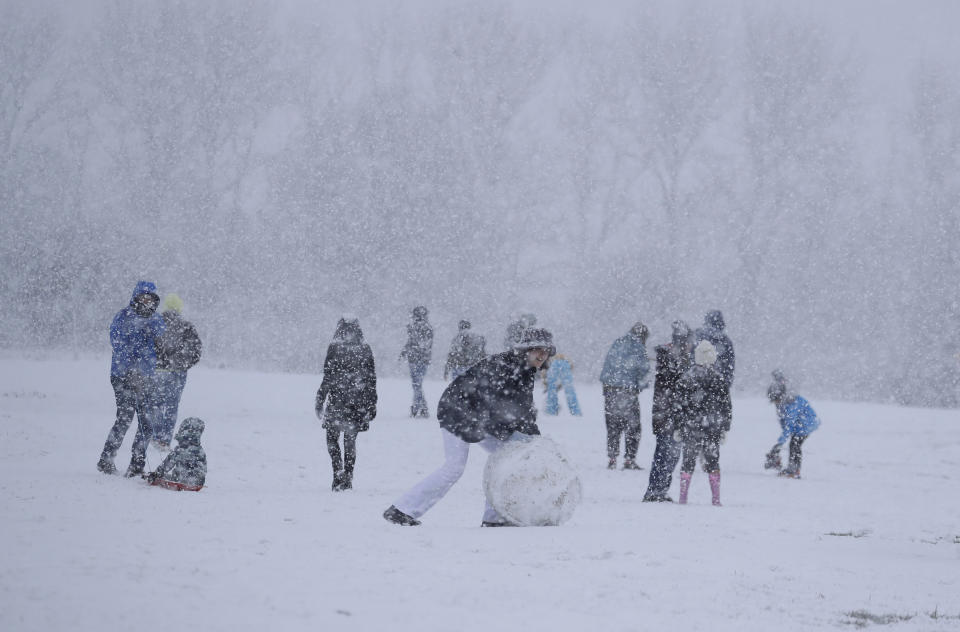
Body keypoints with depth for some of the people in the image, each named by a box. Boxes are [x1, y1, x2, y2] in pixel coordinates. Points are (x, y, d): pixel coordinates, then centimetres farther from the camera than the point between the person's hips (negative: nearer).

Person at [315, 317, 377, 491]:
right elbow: (372, 378, 7)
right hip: (359, 402, 3)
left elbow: (328, 377, -8)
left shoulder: (334, 348, -7)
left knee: (332, 436, 10)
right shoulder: (365, 349, 4)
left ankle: (338, 471, -9)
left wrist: (320, 401, -1)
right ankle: (348, 477, 11)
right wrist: (372, 404, 15)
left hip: (338, 399, -3)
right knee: (350, 439, 13)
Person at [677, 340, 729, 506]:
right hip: (713, 428, 1)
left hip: (691, 426, 0)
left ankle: (683, 497, 3)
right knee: (713, 461, 8)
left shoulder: (688, 376, -3)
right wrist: (725, 428, 8)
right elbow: (726, 404, 2)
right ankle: (715, 498, 6)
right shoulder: (720, 377, -1)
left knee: (688, 461, 6)